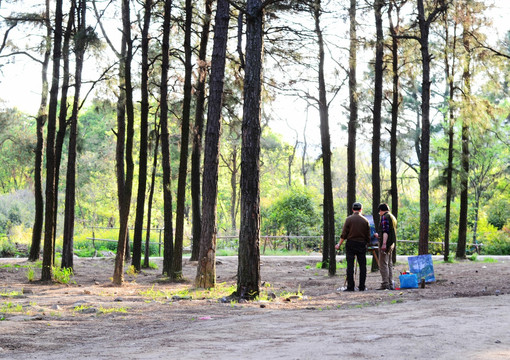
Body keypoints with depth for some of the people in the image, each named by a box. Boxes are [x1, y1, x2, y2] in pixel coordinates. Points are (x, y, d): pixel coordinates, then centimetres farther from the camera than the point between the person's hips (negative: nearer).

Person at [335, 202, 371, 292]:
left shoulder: (349, 219, -3)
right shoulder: (365, 220, 3)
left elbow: (344, 234, -5)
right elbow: (368, 236, 6)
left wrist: (339, 244, 3)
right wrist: (366, 244, 20)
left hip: (350, 244, -2)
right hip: (362, 244, 2)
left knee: (350, 266, -1)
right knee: (362, 266, 6)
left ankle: (350, 286, -3)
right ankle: (362, 287, 6)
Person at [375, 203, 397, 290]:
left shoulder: (385, 217, -9)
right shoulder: (392, 217, 20)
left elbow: (386, 231, -20)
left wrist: (384, 243, -26)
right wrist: (379, 236, 39)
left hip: (386, 243, -10)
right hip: (392, 243, 10)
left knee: (383, 264, -8)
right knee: (389, 264, 12)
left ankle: (385, 284, -11)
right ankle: (390, 284, 12)